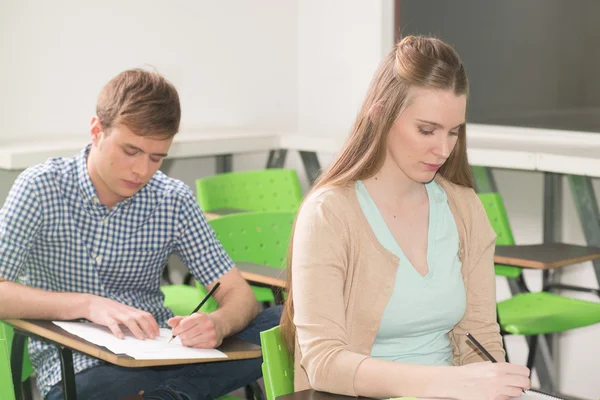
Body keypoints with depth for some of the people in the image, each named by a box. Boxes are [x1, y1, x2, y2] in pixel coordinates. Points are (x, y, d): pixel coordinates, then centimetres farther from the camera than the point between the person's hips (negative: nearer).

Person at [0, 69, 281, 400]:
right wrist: (87, 304, -23)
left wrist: (218, 324, -22)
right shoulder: (41, 187, -3)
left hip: (160, 356, 4)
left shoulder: (173, 201, 5)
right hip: (78, 371, -3)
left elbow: (239, 295, 2)